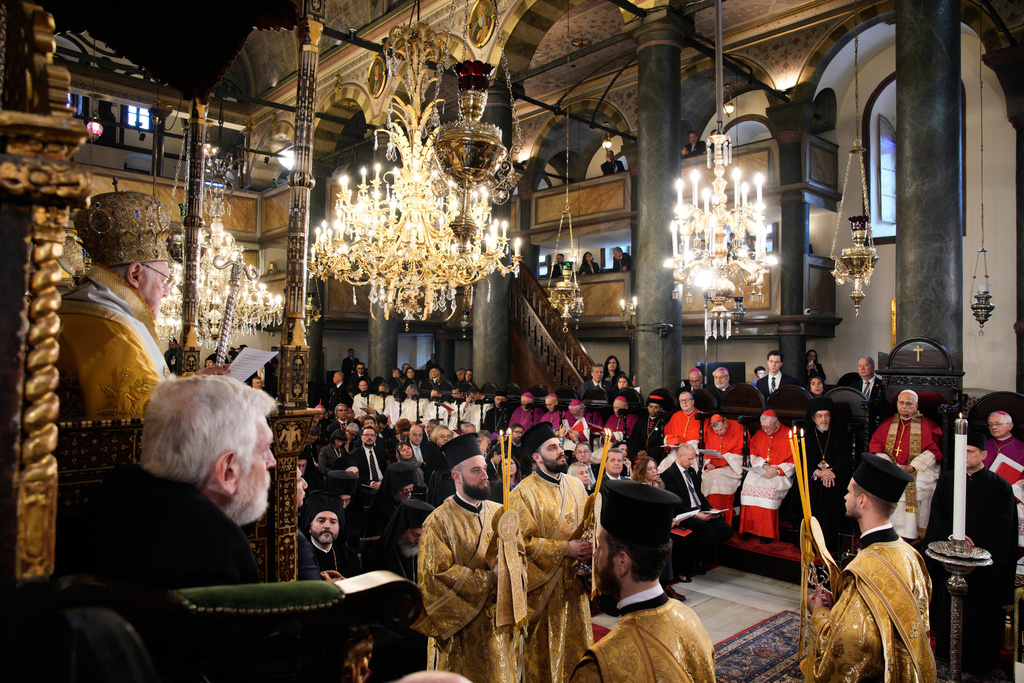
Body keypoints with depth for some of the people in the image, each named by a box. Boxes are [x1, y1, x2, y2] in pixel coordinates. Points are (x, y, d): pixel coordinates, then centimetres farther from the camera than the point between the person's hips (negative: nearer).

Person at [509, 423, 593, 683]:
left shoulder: (576, 485, 5)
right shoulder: (524, 493, -14)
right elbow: (524, 541, -18)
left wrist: (589, 546, -8)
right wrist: (566, 549, -20)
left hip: (574, 579, 5)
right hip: (543, 584, -5)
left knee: (576, 642, 15)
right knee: (545, 646, 9)